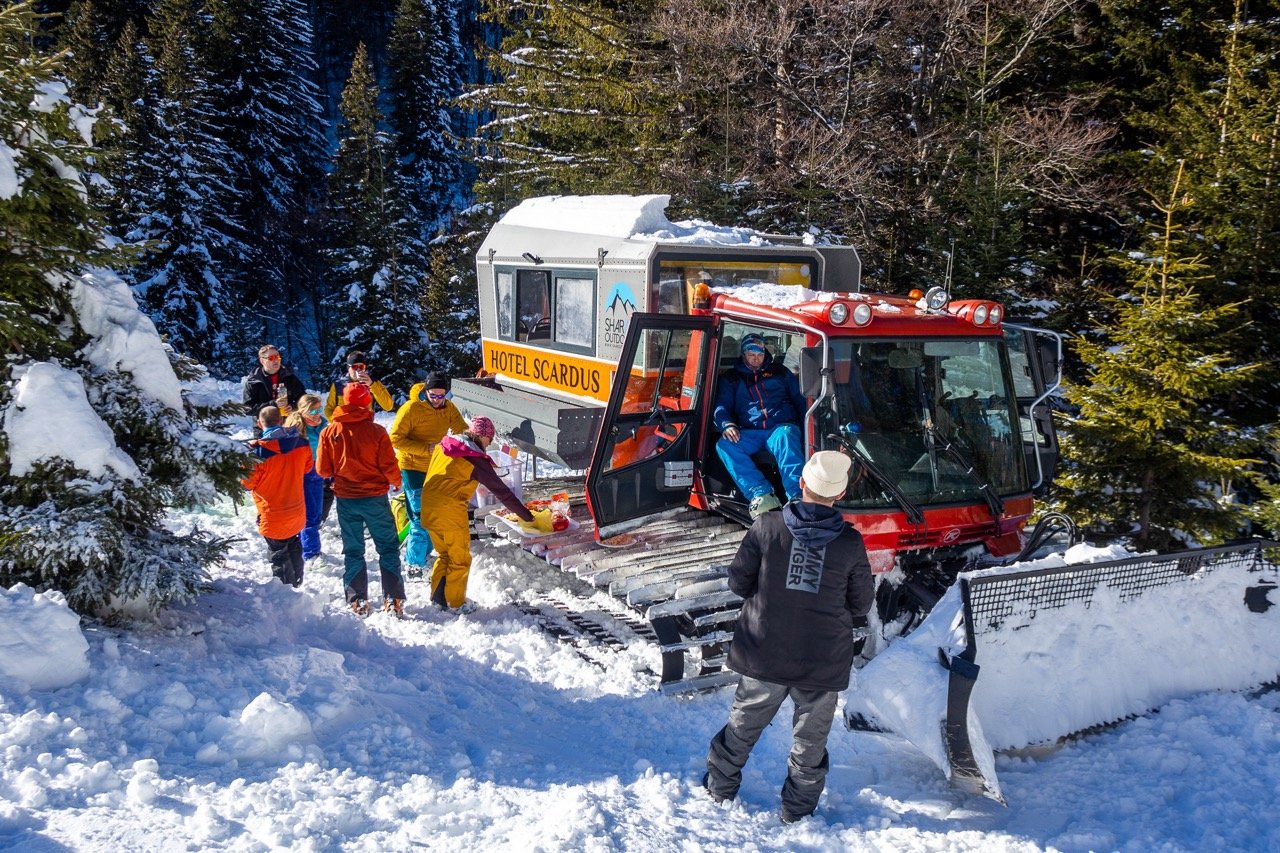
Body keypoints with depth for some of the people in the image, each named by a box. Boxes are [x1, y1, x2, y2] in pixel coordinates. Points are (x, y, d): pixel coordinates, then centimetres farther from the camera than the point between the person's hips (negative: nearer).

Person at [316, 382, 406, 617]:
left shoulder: (329, 432, -7)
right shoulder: (376, 431, -13)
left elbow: (323, 470, -2)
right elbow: (389, 466, -10)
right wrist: (396, 483, 10)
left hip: (346, 499, 2)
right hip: (375, 498, -2)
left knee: (353, 551, 14)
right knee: (388, 548, 9)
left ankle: (358, 603, 16)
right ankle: (394, 601, 6)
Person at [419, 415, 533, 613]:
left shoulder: (444, 445, 7)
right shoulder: (475, 459, -12)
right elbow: (501, 491, -9)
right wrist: (525, 515, -2)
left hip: (429, 509, 7)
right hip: (451, 513, -7)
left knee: (444, 554, 22)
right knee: (460, 558, 10)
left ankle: (438, 597, 27)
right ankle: (456, 603, 18)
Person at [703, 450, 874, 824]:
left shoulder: (767, 526, -12)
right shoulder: (850, 542, -10)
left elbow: (738, 581, -4)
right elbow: (861, 605, 0)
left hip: (765, 653, 1)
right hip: (823, 663, 0)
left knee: (744, 724, 21)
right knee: (810, 740, 17)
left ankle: (720, 786, 38)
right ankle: (797, 810, 30)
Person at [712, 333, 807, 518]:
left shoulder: (779, 371, 22)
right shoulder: (731, 377, 22)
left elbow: (799, 397, 17)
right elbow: (721, 406, 11)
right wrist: (726, 425, -13)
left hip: (781, 426, -2)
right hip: (751, 433, 2)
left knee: (785, 438, -39)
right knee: (724, 445, -30)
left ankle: (797, 497, -55)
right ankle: (760, 494, -42)